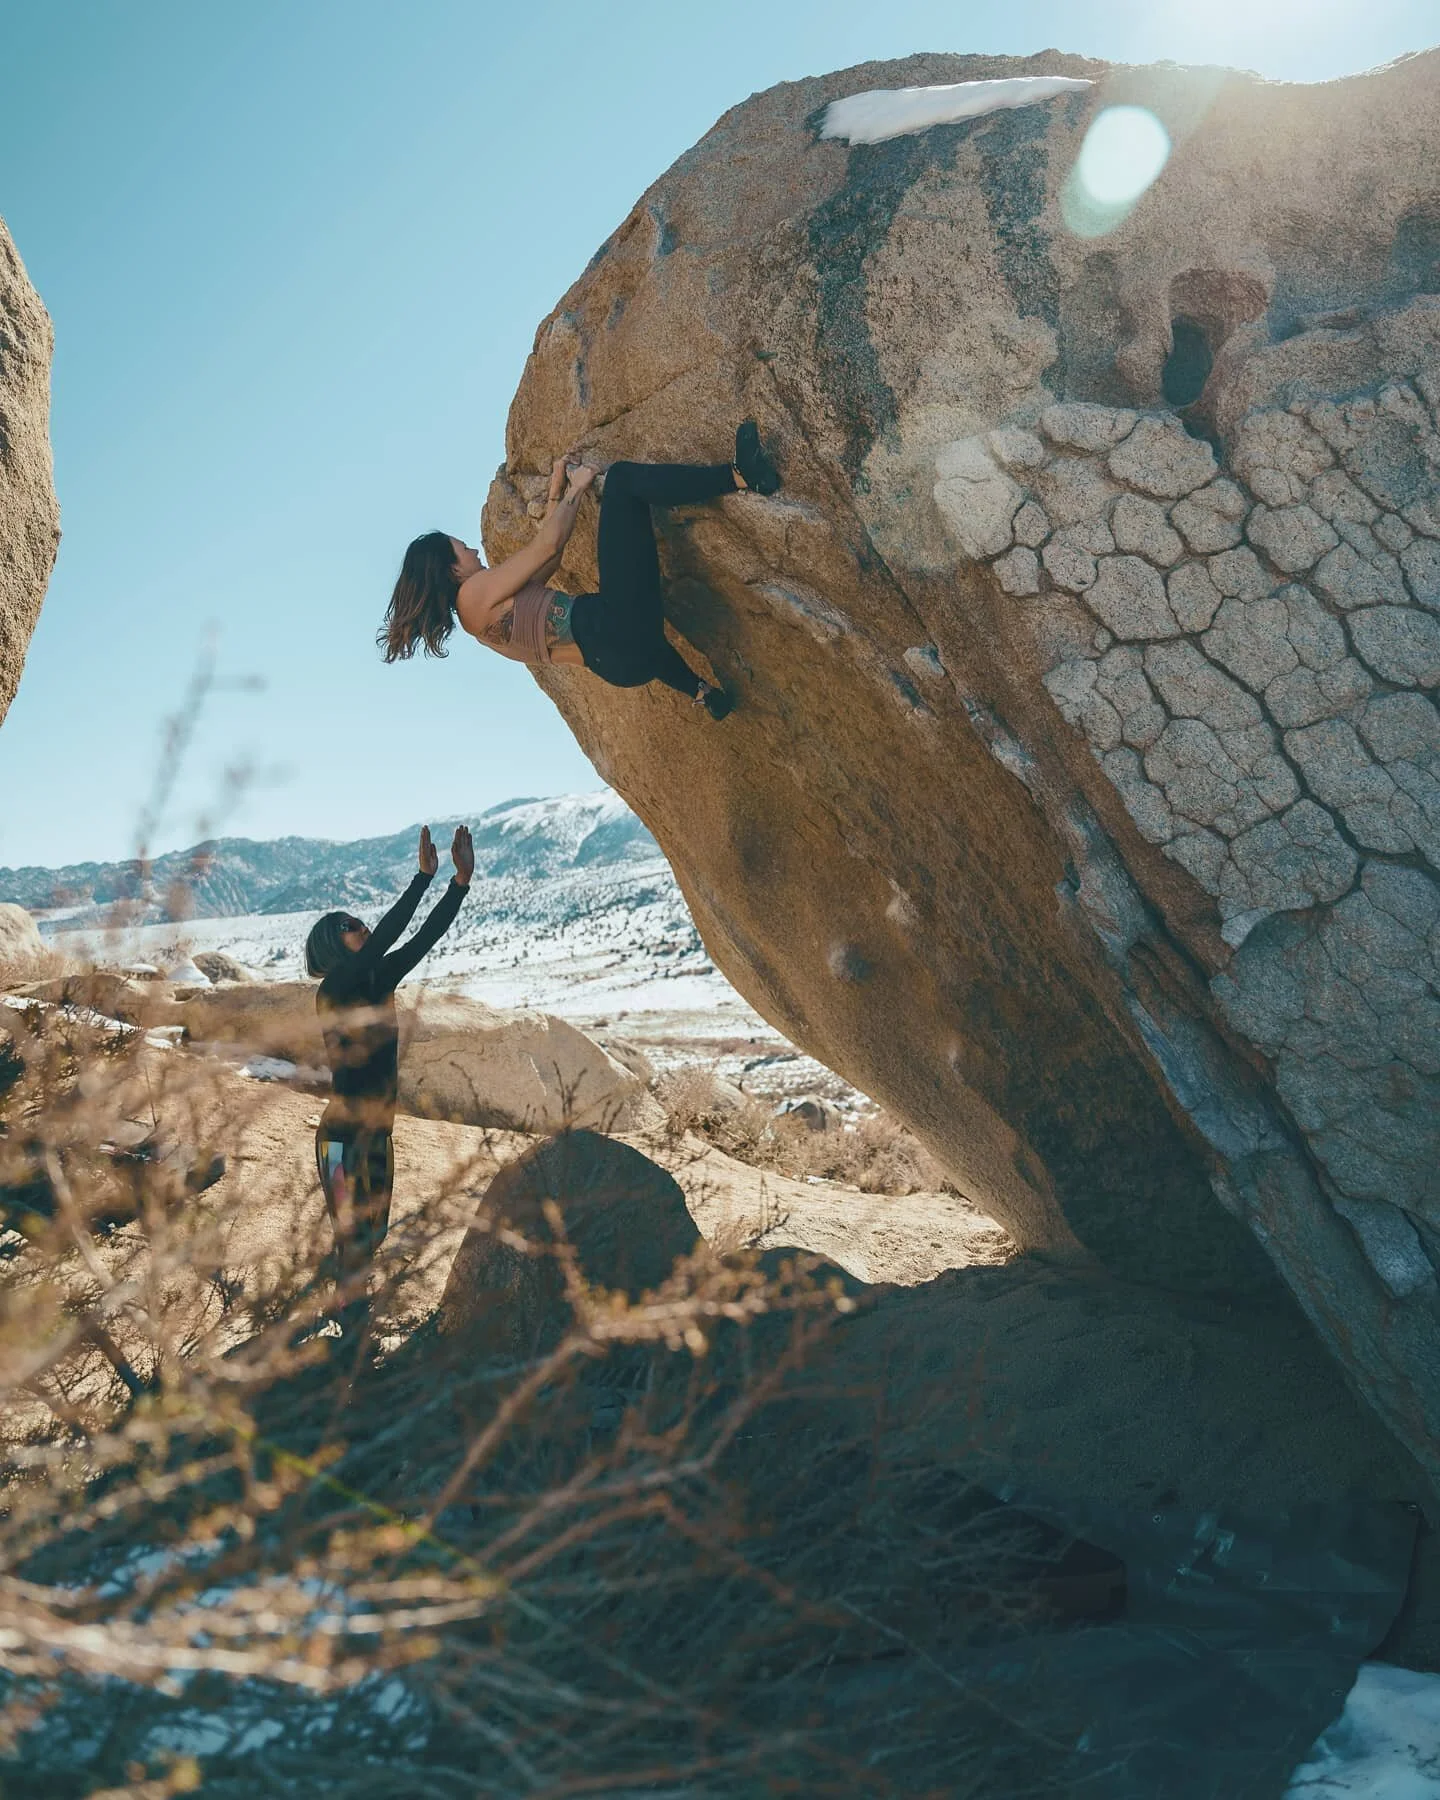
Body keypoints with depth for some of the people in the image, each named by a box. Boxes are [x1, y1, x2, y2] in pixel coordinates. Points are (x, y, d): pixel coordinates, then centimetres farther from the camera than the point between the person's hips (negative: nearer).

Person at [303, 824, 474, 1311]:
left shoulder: (380, 983, 5)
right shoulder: (333, 990, -14)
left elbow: (425, 938, 0)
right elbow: (384, 939, -26)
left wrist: (462, 879, -7)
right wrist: (425, 876, -26)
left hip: (378, 1135, 7)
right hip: (344, 1137, -7)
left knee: (371, 1235, 16)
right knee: (355, 1240, -1)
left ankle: (352, 1318, 29)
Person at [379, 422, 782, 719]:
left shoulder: (482, 607, 22)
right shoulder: (474, 593, -5)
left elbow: (545, 557, 31)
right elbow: (549, 545, -4)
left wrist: (556, 493, 31)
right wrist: (576, 488, 10)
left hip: (618, 660, 10)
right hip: (617, 632, -10)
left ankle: (701, 690, 41)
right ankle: (740, 477, -13)